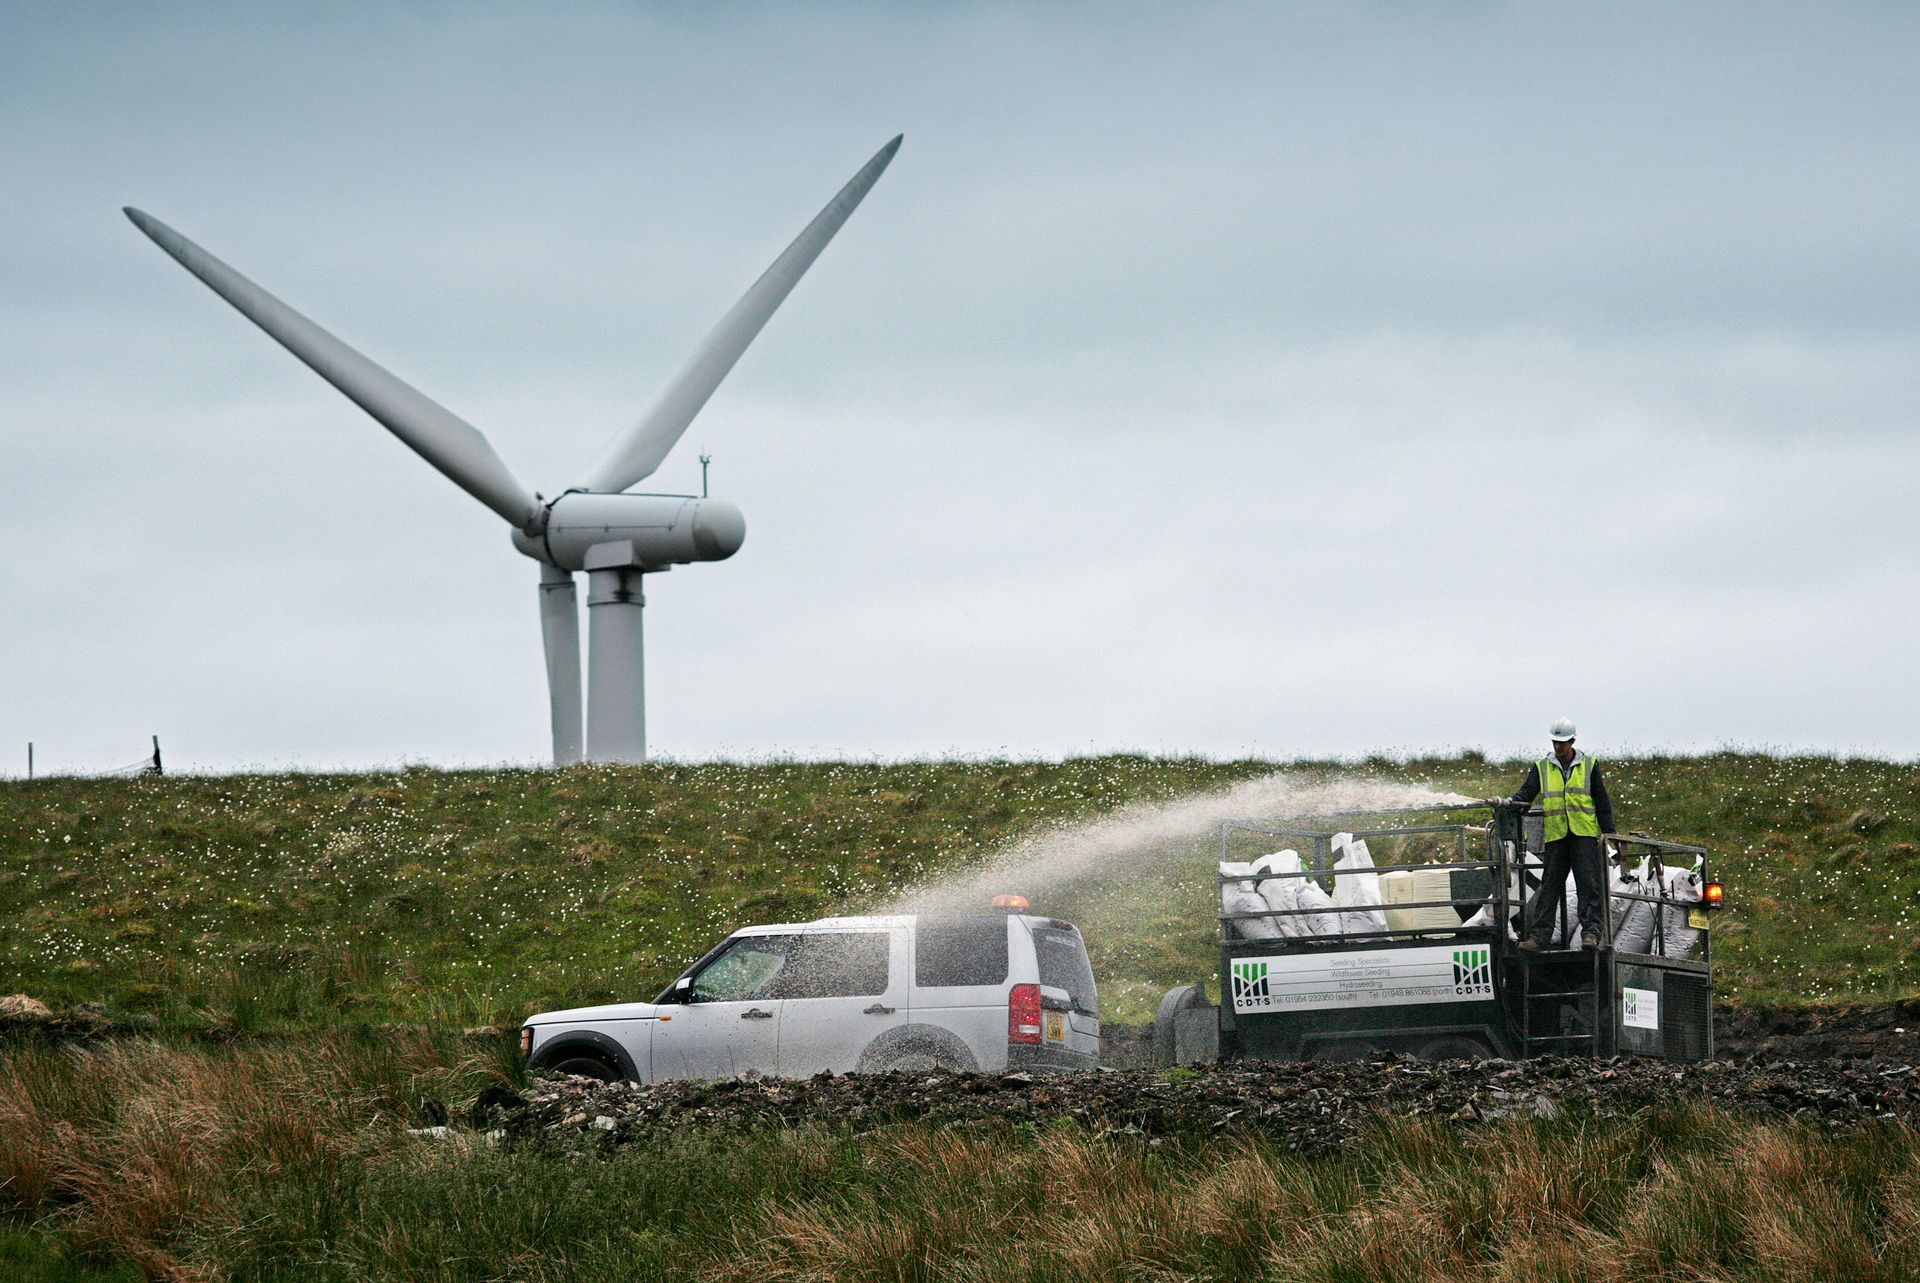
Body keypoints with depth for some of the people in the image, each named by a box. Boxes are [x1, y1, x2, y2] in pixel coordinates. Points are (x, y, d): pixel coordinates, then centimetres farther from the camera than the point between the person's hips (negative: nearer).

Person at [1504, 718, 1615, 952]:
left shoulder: (1589, 766, 10)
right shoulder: (1542, 768, 14)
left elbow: (1602, 801, 10)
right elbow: (1527, 793, 7)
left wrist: (1609, 832, 3)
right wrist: (1512, 801, -15)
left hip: (1584, 835, -2)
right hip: (1555, 836, 2)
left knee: (1589, 884, -9)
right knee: (1549, 887, -2)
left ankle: (1591, 931, -11)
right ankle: (1539, 936, -5)